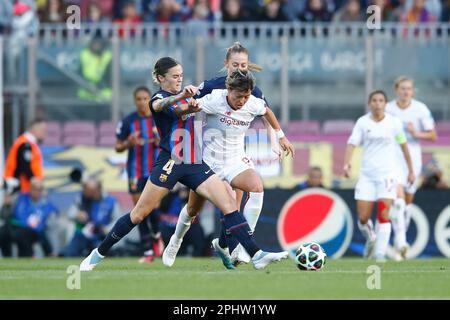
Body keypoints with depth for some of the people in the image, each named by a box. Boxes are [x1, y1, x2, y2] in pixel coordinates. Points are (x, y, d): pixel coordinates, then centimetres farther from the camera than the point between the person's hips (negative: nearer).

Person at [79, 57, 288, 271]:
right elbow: (159, 105, -31)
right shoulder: (159, 98, -5)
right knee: (139, 214, -2)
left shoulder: (185, 96, 16)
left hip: (195, 165, 6)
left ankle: (256, 255, -14)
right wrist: (181, 96, -53)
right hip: (169, 163, -6)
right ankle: (98, 254, 13)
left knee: (229, 203, -9)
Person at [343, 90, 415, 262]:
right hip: (366, 175, 1)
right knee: (363, 218, -1)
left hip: (386, 175, -1)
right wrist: (347, 164, -24)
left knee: (383, 215, -13)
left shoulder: (394, 123, 0)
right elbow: (352, 143, -7)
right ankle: (370, 239, 30)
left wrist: (411, 170, 13)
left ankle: (380, 253, -8)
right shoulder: (362, 122, 1)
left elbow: (404, 146, 10)